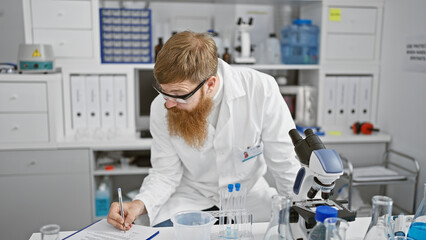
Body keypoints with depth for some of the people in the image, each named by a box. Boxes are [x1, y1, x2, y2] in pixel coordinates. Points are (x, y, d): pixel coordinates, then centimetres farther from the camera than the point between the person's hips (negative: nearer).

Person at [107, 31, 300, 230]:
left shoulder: (261, 89, -21)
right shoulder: (161, 108, -14)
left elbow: (284, 163, -12)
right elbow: (165, 174, -6)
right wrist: (139, 204, -23)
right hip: (191, 197, -1)